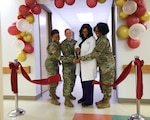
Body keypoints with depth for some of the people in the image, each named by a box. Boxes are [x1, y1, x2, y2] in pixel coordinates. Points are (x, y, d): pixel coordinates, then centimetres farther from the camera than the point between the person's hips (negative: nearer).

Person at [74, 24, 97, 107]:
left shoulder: (92, 39, -7)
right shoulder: (81, 38, 15)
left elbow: (90, 52, -15)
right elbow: (76, 45, 7)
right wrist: (77, 48, -18)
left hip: (88, 63, -7)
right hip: (81, 63, 7)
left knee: (88, 82, -2)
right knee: (83, 81, 14)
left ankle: (89, 100, 9)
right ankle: (84, 97, 30)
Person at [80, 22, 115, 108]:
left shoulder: (103, 41, -21)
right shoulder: (100, 39, 11)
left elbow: (94, 54, -23)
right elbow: (96, 53, 10)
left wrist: (81, 58, -20)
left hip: (107, 65, -10)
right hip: (103, 65, 10)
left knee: (107, 83, 1)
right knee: (103, 82, 16)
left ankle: (107, 102, 15)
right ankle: (105, 99, 30)